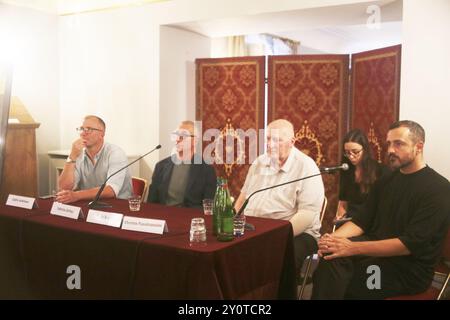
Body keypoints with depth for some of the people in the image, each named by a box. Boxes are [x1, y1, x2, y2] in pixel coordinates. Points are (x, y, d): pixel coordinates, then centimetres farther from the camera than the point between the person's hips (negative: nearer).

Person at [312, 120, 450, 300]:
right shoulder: (385, 181, 12)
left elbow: (410, 244, -22)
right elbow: (362, 221, 6)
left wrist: (353, 248, -30)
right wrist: (334, 238, -16)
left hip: (410, 268, -6)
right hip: (377, 251, 6)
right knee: (332, 254, -25)